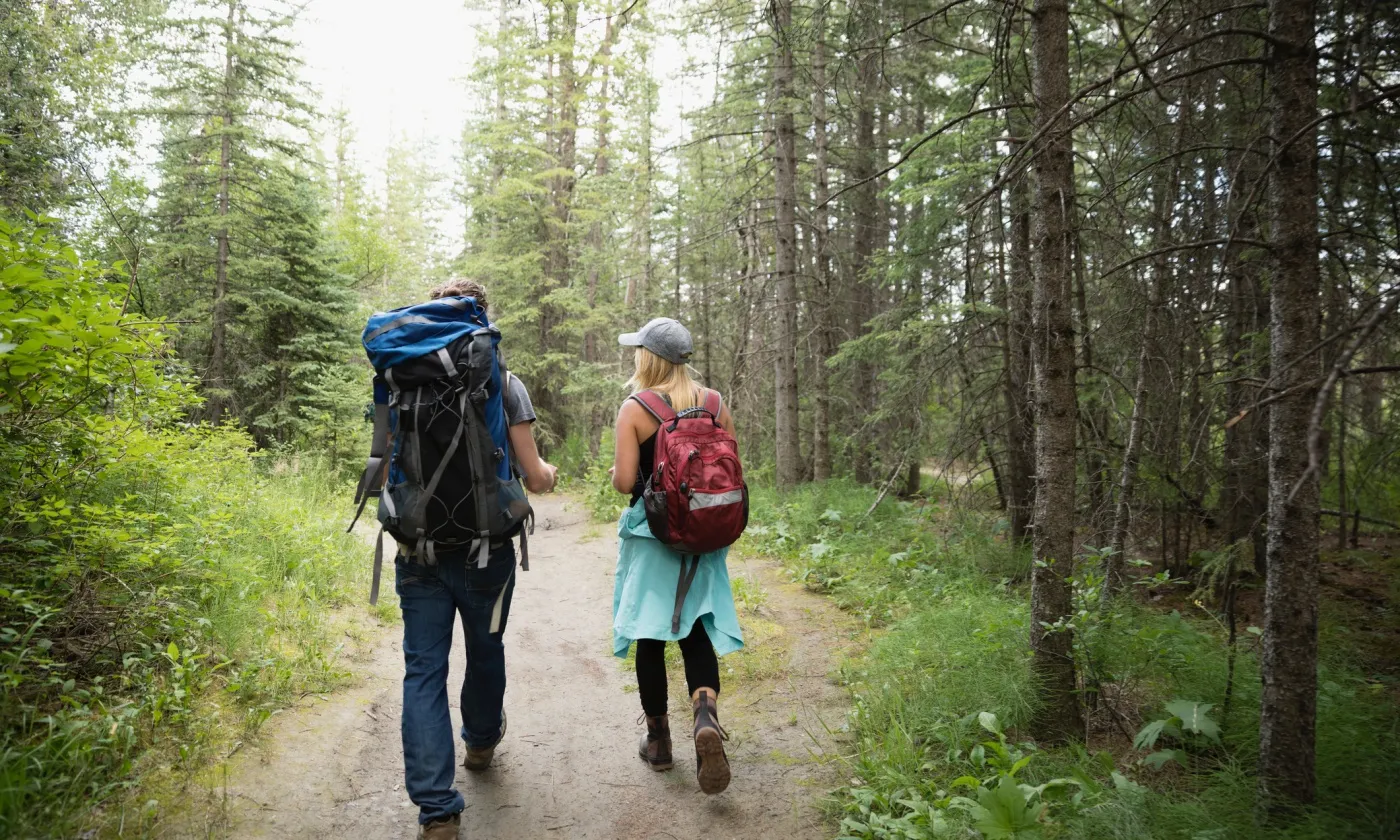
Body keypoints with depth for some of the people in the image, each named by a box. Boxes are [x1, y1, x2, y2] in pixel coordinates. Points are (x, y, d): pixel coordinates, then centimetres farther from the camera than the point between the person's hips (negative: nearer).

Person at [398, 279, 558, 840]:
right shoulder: (504, 385, -8)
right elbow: (534, 479, -8)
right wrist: (550, 473, 15)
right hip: (485, 551, -1)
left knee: (423, 670, 4)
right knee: (485, 651, 21)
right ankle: (481, 741, 46)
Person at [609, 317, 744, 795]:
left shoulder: (634, 409, -10)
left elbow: (625, 482, -14)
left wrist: (615, 473, 8)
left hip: (651, 533, -3)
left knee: (650, 635, 9)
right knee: (696, 630, 9)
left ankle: (658, 739, 19)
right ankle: (706, 715, -16)